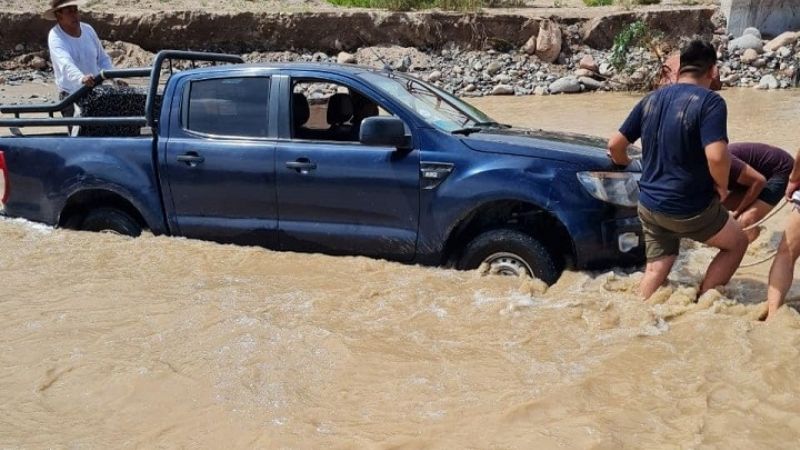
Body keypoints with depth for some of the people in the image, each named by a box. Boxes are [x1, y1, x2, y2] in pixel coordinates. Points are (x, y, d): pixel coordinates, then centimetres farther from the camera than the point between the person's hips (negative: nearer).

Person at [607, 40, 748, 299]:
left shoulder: (651, 100, 5)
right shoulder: (710, 101, -15)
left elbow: (615, 144, 9)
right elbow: (716, 156, -29)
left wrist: (625, 164, 30)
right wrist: (722, 187, -9)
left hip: (649, 204, 6)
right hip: (689, 208, -6)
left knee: (656, 270, 16)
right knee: (737, 243, 18)